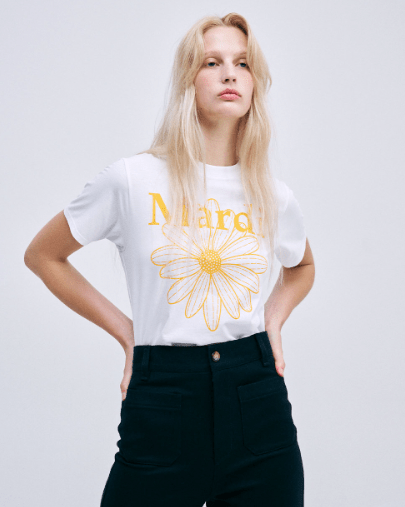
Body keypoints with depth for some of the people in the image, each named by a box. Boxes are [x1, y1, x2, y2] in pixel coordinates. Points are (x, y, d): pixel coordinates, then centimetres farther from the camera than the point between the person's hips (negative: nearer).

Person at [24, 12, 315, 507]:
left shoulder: (274, 196, 5)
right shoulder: (133, 179, -5)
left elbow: (302, 267, 27)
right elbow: (42, 254, 6)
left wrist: (273, 319, 8)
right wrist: (124, 331, 2)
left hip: (259, 398, 3)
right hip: (163, 401, -3)